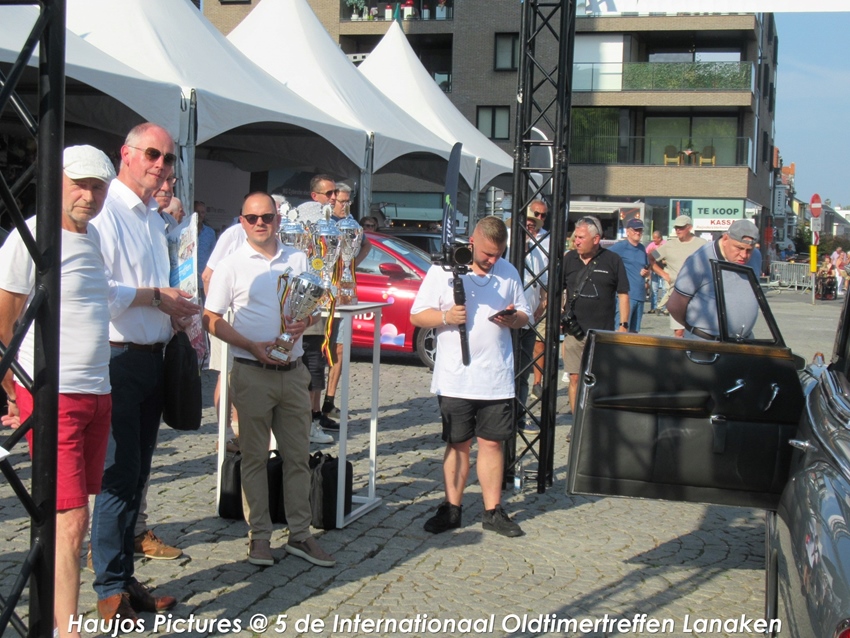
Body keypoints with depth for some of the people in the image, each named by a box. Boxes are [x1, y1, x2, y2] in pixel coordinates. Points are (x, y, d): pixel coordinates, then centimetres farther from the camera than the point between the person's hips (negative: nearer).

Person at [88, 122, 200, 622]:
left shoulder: (155, 219, 19)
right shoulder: (106, 210, -12)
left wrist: (177, 313, 11)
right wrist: (155, 296, -16)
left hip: (152, 359, 9)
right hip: (118, 359, -9)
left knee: (137, 476, 13)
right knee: (119, 476, -5)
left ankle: (125, 578, 22)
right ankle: (111, 589, 6)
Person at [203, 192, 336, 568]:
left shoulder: (297, 260, 10)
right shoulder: (232, 265, -1)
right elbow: (212, 320, -3)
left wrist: (305, 322, -6)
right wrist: (252, 346, -15)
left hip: (293, 371, 3)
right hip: (252, 372, -3)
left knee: (298, 455, 7)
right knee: (254, 457, 3)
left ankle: (300, 534, 16)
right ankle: (259, 536, 12)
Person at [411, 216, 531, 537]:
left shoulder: (509, 272, 8)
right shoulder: (443, 270, -1)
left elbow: (524, 315, 15)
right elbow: (417, 316, -1)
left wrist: (513, 319, -8)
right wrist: (446, 316, -19)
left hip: (497, 378, 2)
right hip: (455, 379, -2)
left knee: (492, 442, 5)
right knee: (458, 444, 6)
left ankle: (493, 511, 14)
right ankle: (451, 509, 16)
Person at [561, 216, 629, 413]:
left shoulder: (612, 260, 0)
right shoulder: (569, 259, 6)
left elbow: (623, 295, 3)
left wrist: (624, 325, -2)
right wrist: (558, 315, 0)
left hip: (603, 332, -2)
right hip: (574, 332, 2)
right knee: (575, 378, 3)